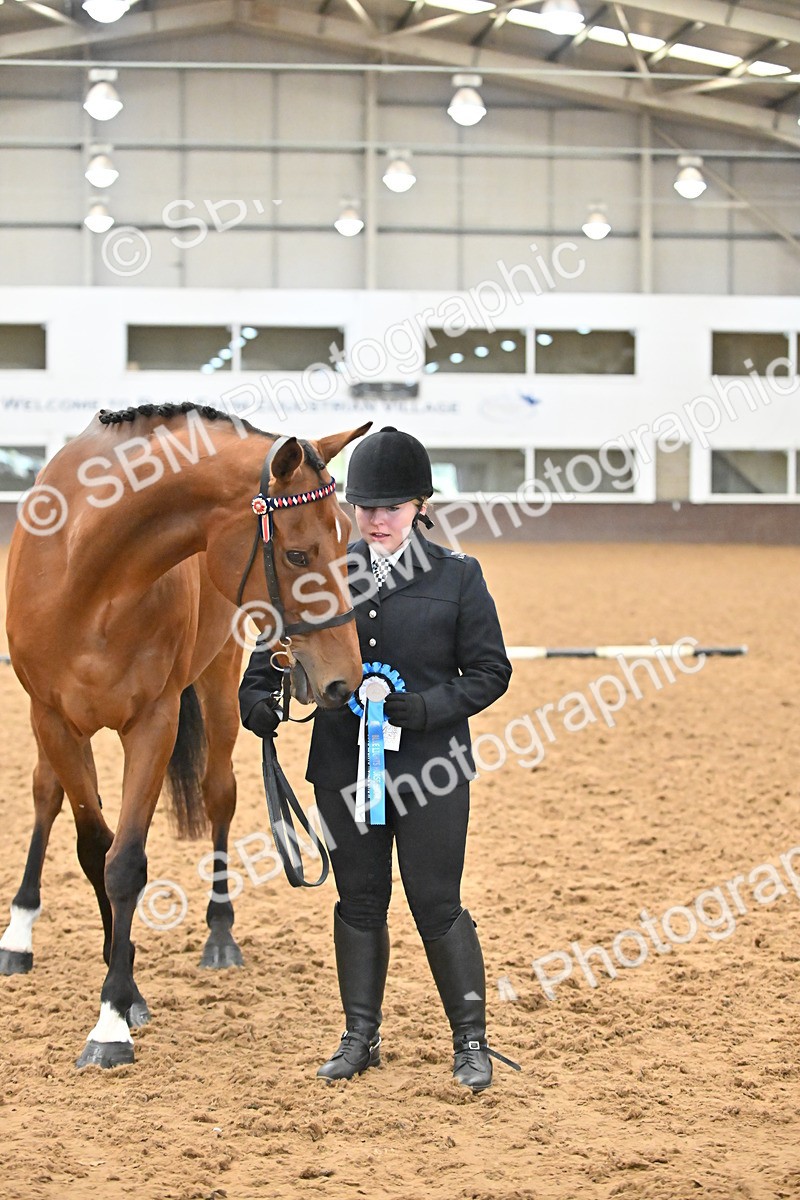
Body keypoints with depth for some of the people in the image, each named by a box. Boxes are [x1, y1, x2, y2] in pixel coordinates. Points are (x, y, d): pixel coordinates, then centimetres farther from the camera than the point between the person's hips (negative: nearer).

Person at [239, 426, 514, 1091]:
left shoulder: (457, 576, -3)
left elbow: (491, 672, -3)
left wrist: (422, 707, -18)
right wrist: (260, 702, -10)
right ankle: (361, 1038, 23)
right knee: (359, 903, 11)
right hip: (343, 768, 3)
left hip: (430, 767, -3)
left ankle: (472, 1043, 11)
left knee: (437, 906, -1)